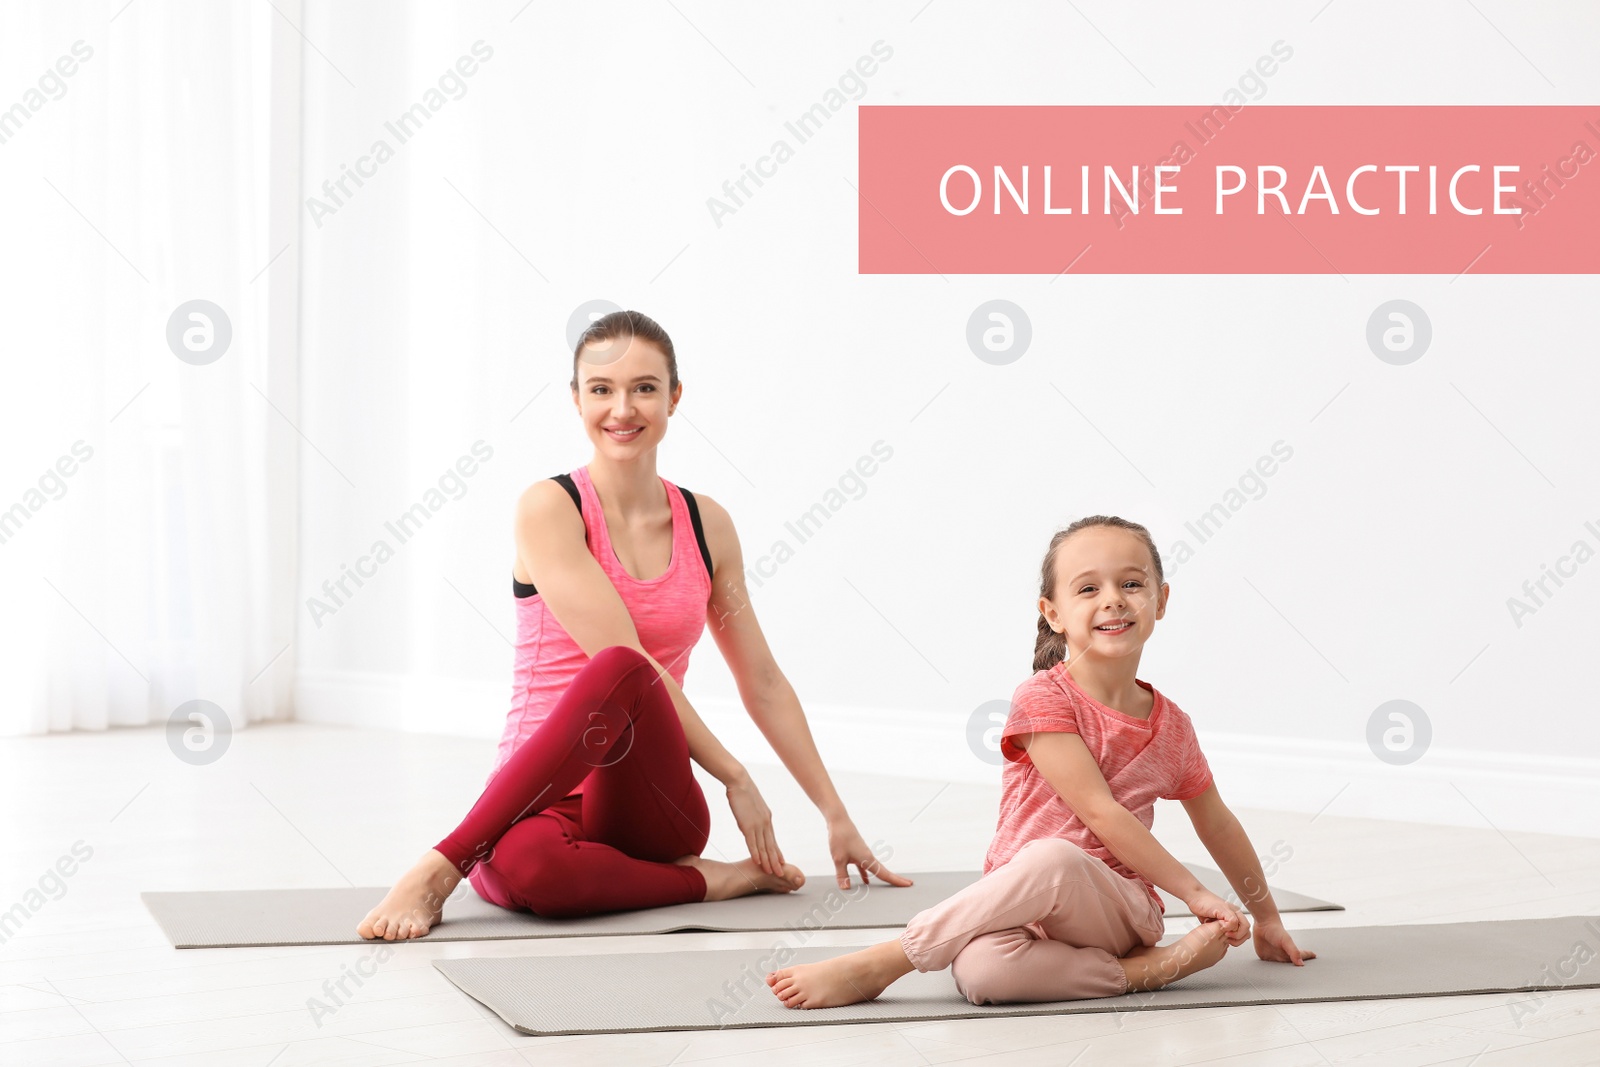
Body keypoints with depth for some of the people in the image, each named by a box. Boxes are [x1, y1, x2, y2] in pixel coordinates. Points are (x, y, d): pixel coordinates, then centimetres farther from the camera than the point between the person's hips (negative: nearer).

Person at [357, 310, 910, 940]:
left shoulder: (706, 524, 9)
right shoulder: (548, 509, -5)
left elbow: (762, 682, 16)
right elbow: (623, 652, -13)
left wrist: (837, 816, 15)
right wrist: (733, 776, -12)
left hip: (650, 802, 5)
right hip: (539, 799, -5)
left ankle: (442, 865, -20)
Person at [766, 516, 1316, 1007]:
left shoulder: (1172, 726, 9)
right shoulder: (1044, 700, -6)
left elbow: (1218, 826, 25)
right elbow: (1100, 812, -13)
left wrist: (1266, 917, 34)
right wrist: (1194, 892, -12)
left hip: (1120, 906, 2)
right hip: (1020, 909, -2)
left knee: (1052, 859, -37)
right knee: (980, 969, -39)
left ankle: (875, 964, -24)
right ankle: (1142, 969, -20)